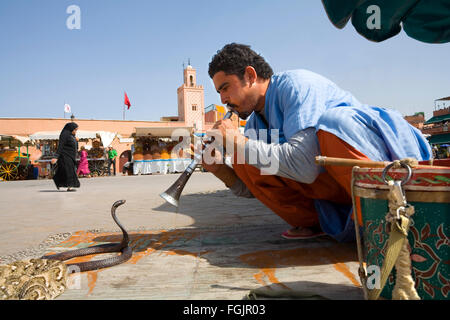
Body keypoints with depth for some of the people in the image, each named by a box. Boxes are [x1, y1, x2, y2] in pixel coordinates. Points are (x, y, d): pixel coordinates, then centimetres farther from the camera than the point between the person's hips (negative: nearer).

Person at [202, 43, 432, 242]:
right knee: (243, 159, -5)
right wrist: (220, 170, -7)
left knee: (333, 121, -37)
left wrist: (238, 142, -21)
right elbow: (253, 189, 11)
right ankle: (314, 223, 0)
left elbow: (304, 166, -30)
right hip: (334, 183, 7)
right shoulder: (255, 122, 7)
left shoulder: (296, 83, -17)